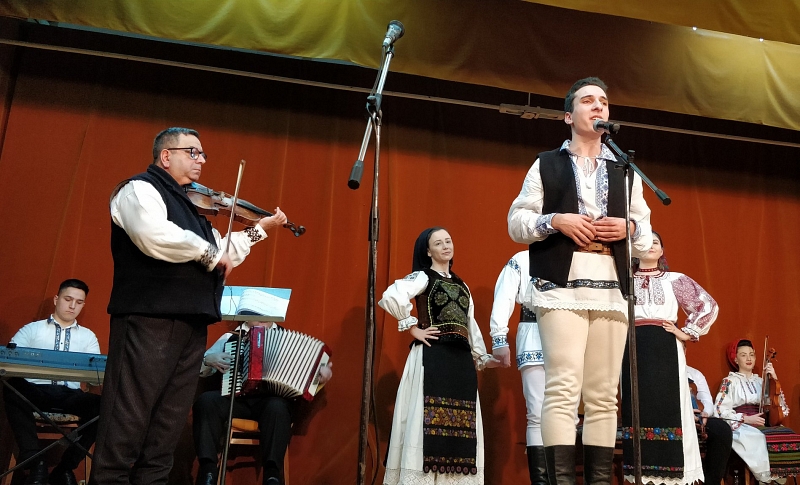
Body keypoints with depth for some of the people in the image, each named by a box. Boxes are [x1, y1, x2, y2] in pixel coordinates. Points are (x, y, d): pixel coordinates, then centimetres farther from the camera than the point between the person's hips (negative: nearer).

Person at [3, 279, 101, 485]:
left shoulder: (88, 336, 19)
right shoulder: (32, 329, 16)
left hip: (70, 396, 1)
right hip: (35, 391, -1)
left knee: (101, 405, -30)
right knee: (13, 386, -36)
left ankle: (66, 467, -20)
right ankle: (35, 462, -34)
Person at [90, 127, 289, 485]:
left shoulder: (191, 204, 24)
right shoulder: (140, 189, -2)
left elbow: (221, 252, 29)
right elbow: (155, 237, -22)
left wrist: (259, 229, 24)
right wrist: (208, 252, -12)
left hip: (191, 324, 9)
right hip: (149, 319, -9)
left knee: (167, 427, 10)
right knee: (126, 424, -7)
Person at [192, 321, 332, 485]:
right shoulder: (230, 337, 22)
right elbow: (197, 365, 21)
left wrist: (322, 374, -9)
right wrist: (209, 360, -1)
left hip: (272, 399, -1)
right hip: (234, 397, 2)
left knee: (277, 407, -36)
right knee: (206, 400, -28)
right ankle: (208, 471, -29)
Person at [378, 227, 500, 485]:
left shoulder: (461, 285, 21)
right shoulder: (422, 277, 0)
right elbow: (391, 296, -18)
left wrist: (482, 356, 21)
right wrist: (413, 328, -12)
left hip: (462, 360, 7)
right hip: (432, 357, -6)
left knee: (459, 422, 4)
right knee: (431, 418, -10)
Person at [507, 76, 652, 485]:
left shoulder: (626, 171, 23)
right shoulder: (546, 165, 13)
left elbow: (646, 238, 20)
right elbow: (516, 222, 6)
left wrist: (628, 228, -2)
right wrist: (556, 220, -11)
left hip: (612, 291, 4)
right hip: (562, 287, -3)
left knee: (604, 395, 2)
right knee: (563, 388, -12)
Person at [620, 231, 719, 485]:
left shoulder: (674, 279, 12)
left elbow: (709, 305, 8)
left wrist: (687, 333, 2)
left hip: (665, 349, -1)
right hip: (632, 349, 1)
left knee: (667, 407, -6)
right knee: (636, 408, -2)